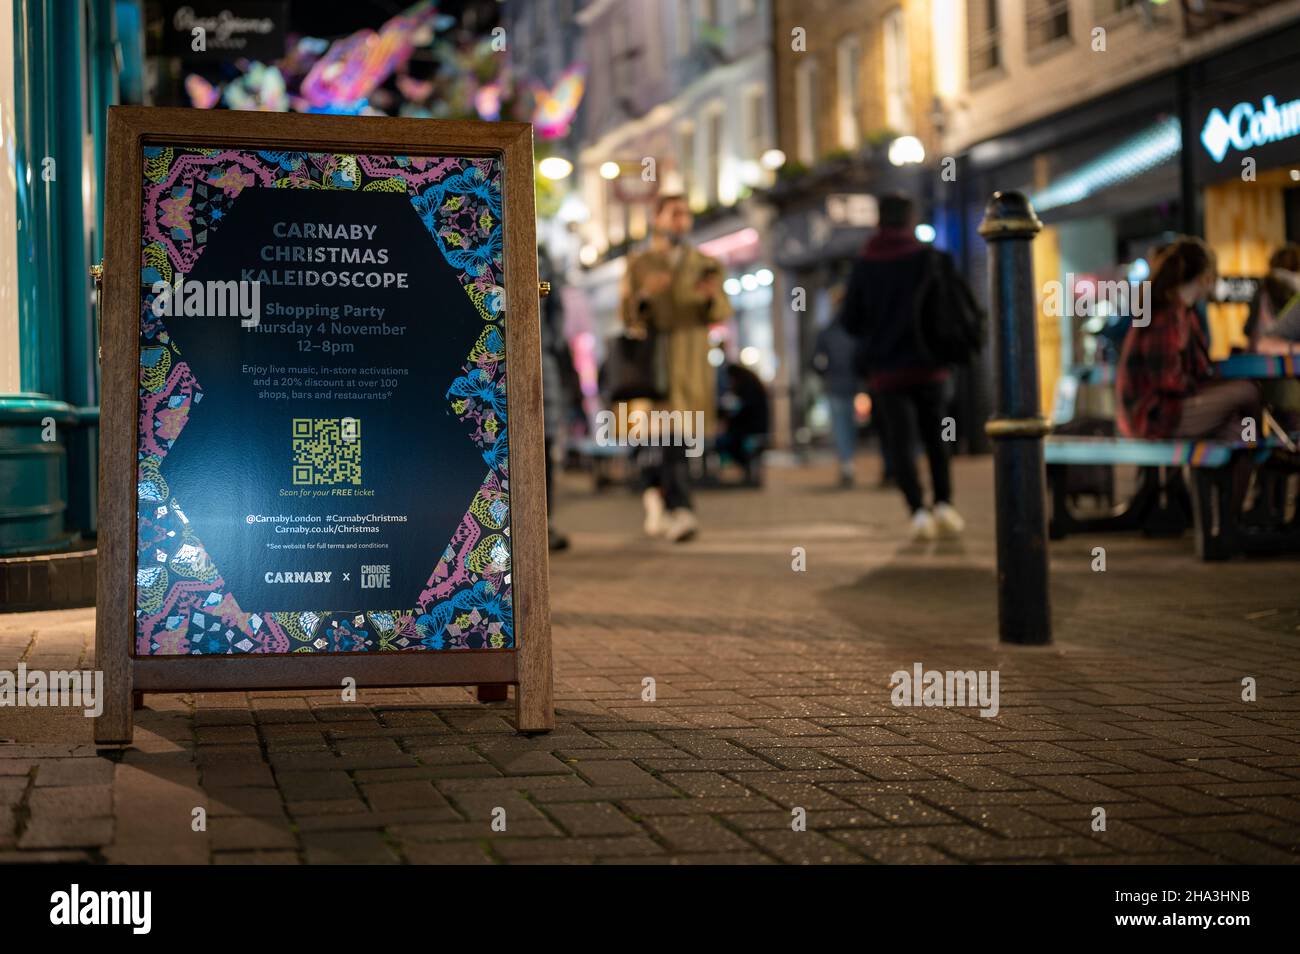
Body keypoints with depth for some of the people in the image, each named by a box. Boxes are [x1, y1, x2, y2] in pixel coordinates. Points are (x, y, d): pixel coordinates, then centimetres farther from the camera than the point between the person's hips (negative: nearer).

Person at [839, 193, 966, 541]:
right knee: (935, 437, 16)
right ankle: (944, 503, 4)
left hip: (885, 369, 0)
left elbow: (849, 320, 0)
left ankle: (918, 511, -11)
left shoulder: (863, 265, -1)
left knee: (900, 443, 3)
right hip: (929, 365, 0)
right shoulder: (931, 258, -4)